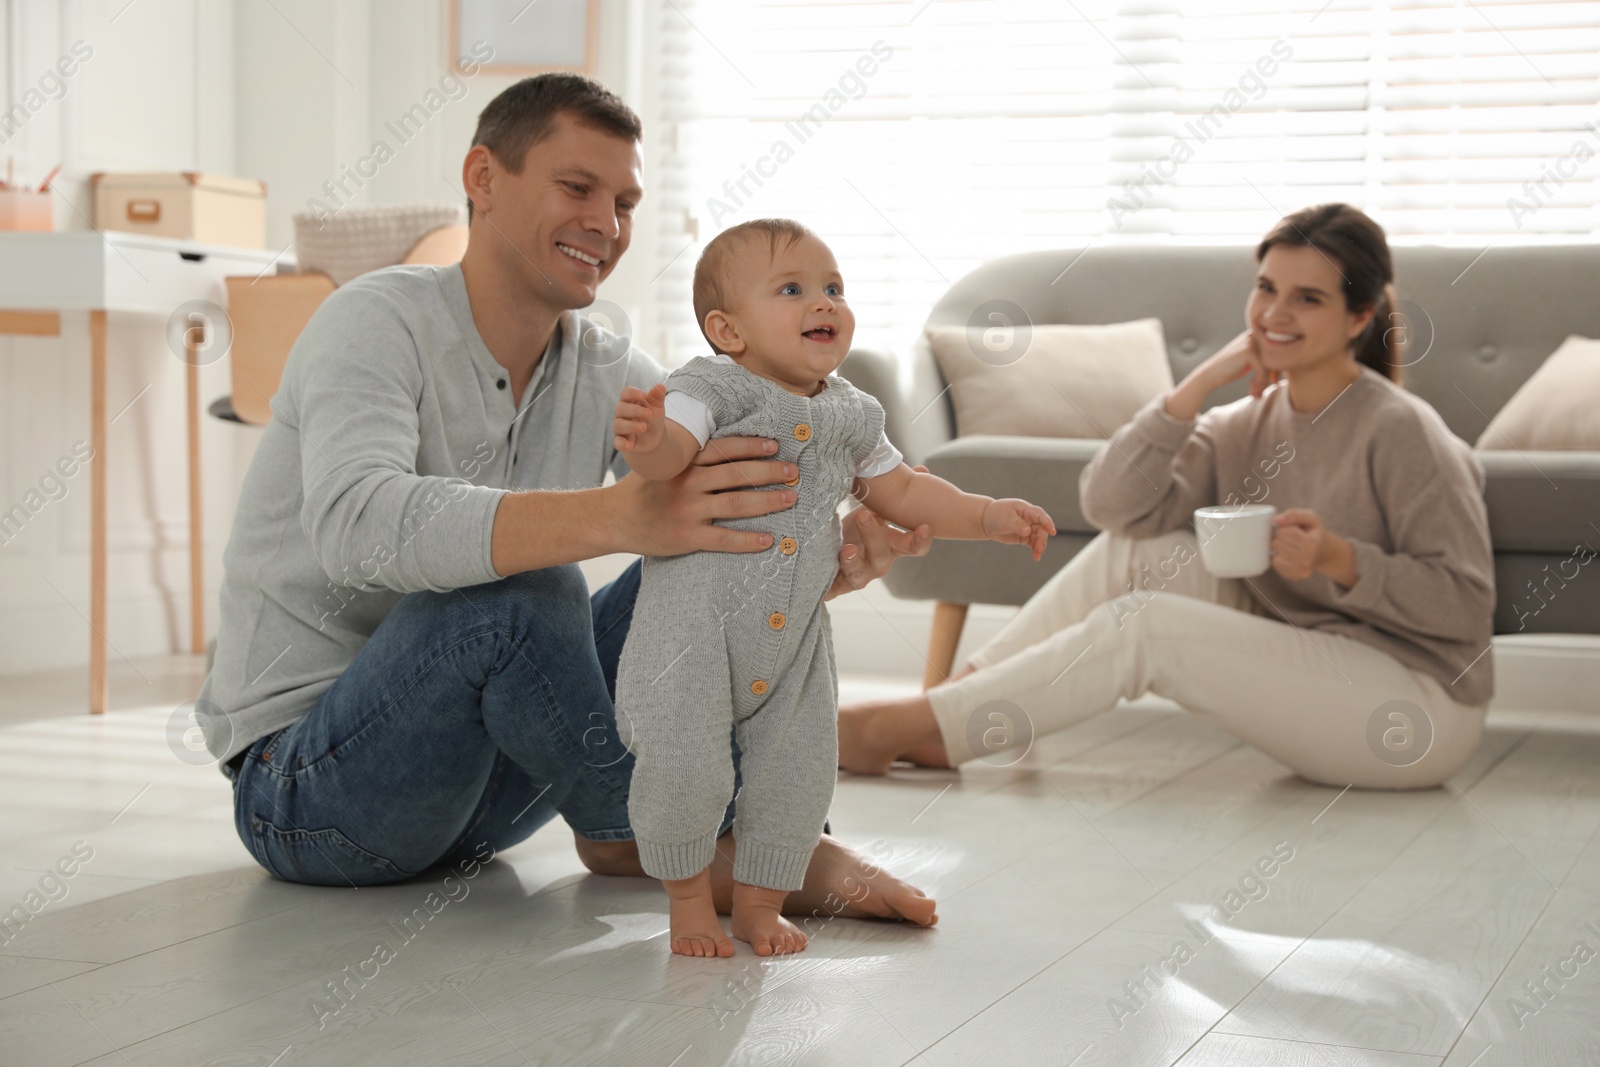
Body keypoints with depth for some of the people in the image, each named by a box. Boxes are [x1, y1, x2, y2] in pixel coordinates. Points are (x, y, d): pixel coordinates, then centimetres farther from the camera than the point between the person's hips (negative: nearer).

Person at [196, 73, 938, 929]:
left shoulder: (610, 378, 1)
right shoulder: (378, 322, -18)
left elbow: (747, 521, -10)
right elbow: (358, 523, -39)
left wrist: (839, 558, -35)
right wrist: (621, 517, -52)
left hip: (475, 786, 6)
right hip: (301, 785, -6)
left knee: (698, 567, -6)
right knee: (519, 590, -33)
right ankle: (628, 837, -10)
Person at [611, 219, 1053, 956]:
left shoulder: (849, 418, 10)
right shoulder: (710, 389, -10)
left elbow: (900, 492, 21)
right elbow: (668, 455, -28)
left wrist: (988, 516, 12)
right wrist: (646, 436, -52)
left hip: (795, 636, 6)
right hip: (695, 624, -6)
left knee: (798, 768, 7)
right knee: (686, 764, -11)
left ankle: (760, 903, 27)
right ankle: (689, 900, 15)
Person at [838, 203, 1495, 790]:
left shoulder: (1398, 432, -13)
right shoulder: (1248, 423, 6)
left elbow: (1466, 605, -14)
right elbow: (1111, 502, -8)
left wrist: (1340, 560, -27)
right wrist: (1201, 382, -14)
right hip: (1299, 669, 7)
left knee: (1139, 625, -20)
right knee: (1134, 546, -5)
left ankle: (894, 730, -13)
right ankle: (946, 714, -4)